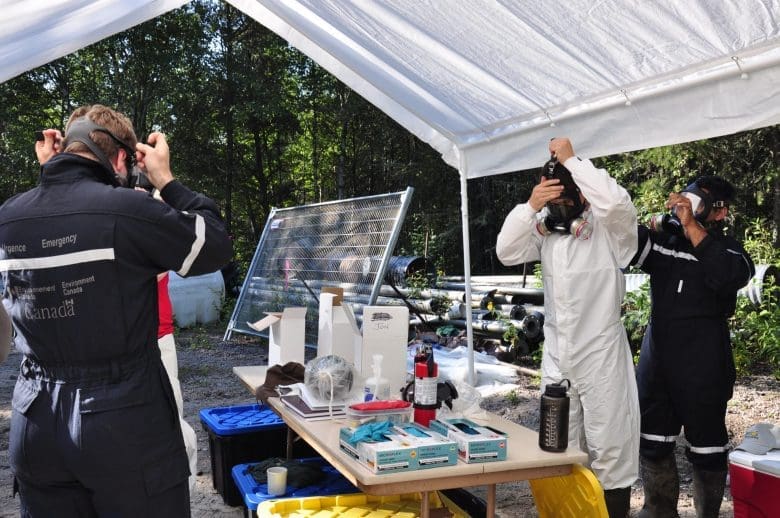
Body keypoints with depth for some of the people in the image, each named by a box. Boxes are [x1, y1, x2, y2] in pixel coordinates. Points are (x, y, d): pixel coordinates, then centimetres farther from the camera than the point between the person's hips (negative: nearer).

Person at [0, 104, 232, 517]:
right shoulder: (128, 209, -17)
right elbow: (216, 248, -5)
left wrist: (50, 172, 17)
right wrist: (165, 181, 1)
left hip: (34, 422, 6)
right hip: (125, 421, -5)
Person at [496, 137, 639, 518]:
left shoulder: (608, 227, -10)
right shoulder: (545, 229, 7)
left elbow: (617, 201, -31)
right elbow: (506, 252, 0)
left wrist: (571, 160, -21)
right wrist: (530, 206, -12)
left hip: (601, 355, -6)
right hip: (556, 356, 6)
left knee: (609, 450, 1)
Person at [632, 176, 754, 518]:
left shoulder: (729, 251, -3)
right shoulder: (663, 241, 6)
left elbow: (728, 278, -25)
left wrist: (691, 225, -26)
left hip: (703, 370, -4)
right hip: (656, 363, 4)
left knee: (707, 449, 6)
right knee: (652, 444, 13)